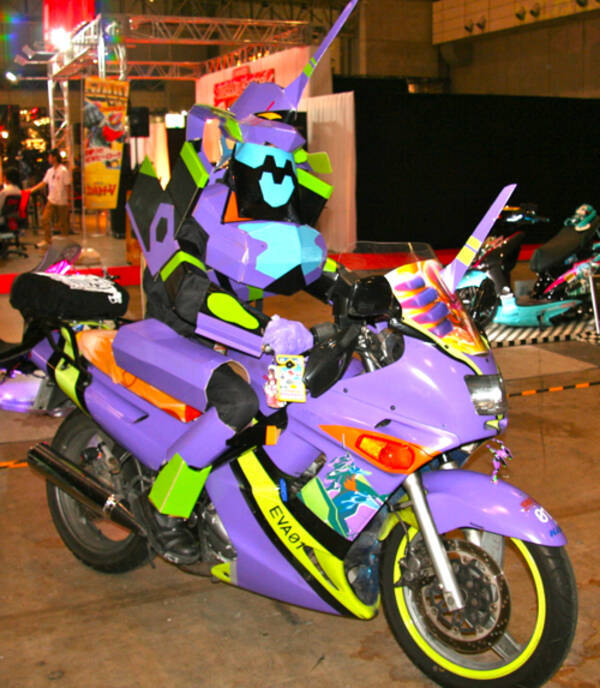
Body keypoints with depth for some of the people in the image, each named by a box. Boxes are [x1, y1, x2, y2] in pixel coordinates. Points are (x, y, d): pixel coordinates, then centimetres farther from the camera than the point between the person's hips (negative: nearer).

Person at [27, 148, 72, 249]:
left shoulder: (63, 170, -13)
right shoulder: (50, 171, 9)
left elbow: (68, 186, -12)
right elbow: (43, 183, 16)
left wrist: (69, 200, -13)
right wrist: (32, 189, 9)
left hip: (62, 202, -7)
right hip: (51, 200, 7)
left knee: (62, 223, 4)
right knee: (45, 219, 1)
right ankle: (47, 240, 10)